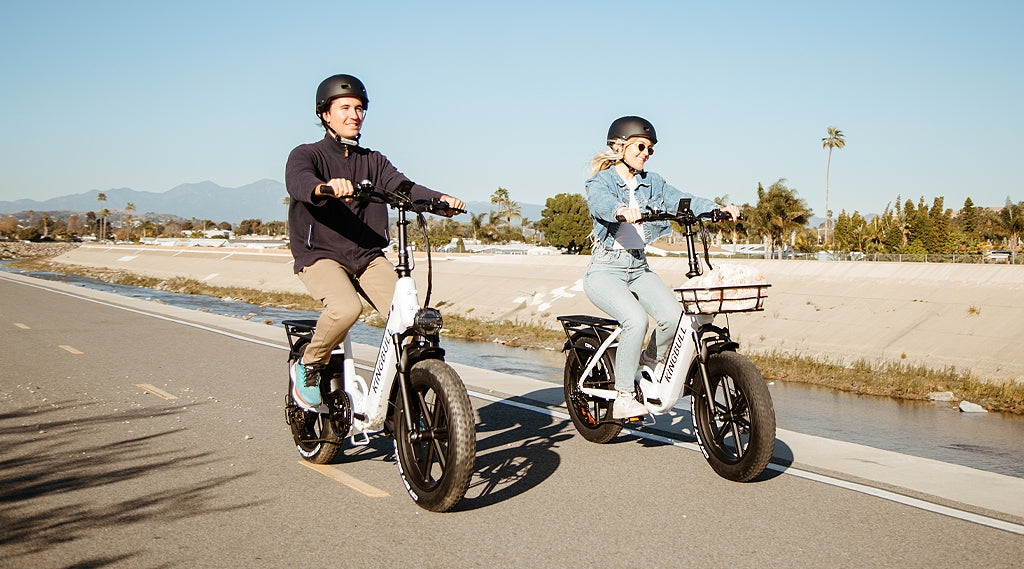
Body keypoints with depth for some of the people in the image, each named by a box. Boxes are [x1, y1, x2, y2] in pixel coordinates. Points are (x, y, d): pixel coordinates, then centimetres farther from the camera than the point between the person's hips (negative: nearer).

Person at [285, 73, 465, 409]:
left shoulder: (373, 161, 16)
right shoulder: (306, 155, 2)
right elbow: (299, 181, -22)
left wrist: (439, 199, -24)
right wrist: (326, 188, -47)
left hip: (369, 257, 4)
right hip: (320, 256, -4)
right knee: (346, 308, -34)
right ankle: (308, 367, -4)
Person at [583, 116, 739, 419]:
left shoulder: (652, 183, 10)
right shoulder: (602, 180, -5)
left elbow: (681, 200, -4)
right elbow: (599, 202, -29)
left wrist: (719, 208, -23)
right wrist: (620, 210, -52)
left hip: (639, 269, 5)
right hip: (605, 271, -5)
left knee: (674, 317, -18)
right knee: (636, 320, -29)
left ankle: (651, 363, 13)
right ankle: (623, 398, -16)